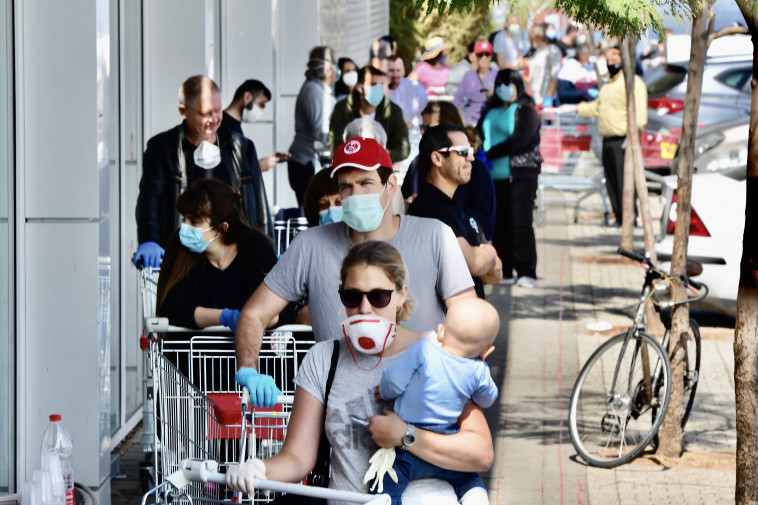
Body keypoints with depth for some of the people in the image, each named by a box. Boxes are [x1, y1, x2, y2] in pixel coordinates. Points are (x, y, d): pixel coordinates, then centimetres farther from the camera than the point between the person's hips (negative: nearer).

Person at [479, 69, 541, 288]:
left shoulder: (526, 111, -3)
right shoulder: (492, 110, 17)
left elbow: (519, 141, -14)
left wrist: (490, 154, -17)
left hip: (521, 174, -6)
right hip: (495, 176, 6)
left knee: (521, 222, -11)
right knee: (499, 224, 4)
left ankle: (526, 273, -10)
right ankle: (505, 271, 10)